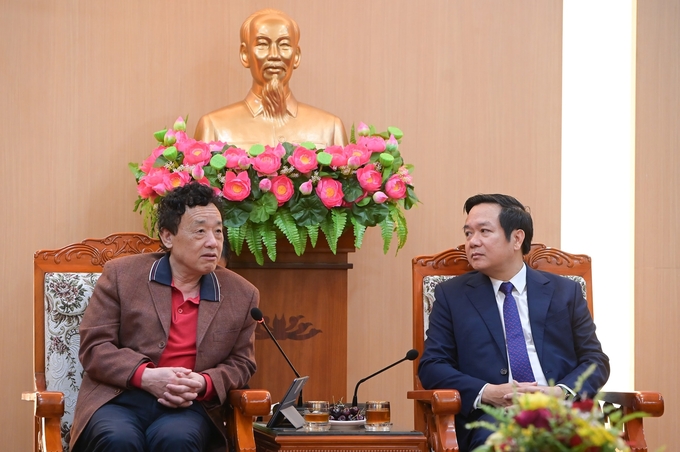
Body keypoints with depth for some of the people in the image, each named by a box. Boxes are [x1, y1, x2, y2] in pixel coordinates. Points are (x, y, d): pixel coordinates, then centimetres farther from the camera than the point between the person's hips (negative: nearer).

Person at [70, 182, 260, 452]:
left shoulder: (242, 295, 12)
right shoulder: (121, 275, 5)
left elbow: (241, 363, 16)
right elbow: (94, 346, 2)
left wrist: (204, 384, -7)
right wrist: (144, 376, -16)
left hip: (186, 406, 1)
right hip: (119, 399, -1)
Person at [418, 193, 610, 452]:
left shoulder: (565, 292, 17)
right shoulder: (451, 295, 15)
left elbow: (595, 361, 12)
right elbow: (431, 367, 7)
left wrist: (561, 392, -11)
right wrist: (486, 393, -12)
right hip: (491, 415, -2)